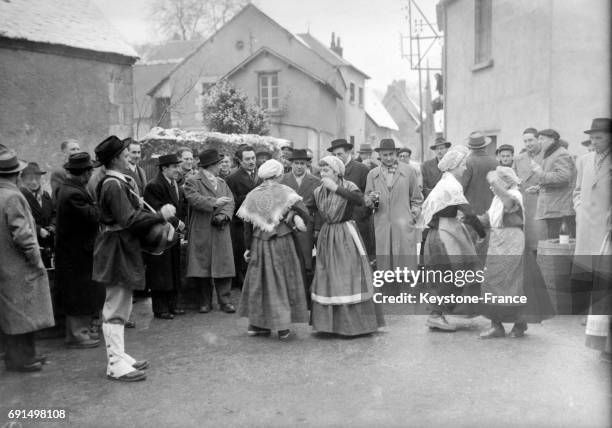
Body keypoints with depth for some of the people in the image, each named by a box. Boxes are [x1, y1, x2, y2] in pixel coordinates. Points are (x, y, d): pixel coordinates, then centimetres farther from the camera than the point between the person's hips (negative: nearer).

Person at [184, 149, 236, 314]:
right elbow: (194, 199, -17)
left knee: (223, 266, 0)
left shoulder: (222, 183, 21)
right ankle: (205, 302, 12)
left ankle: (225, 301, 7)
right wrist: (214, 202, -25)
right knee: (202, 268, 0)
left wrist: (223, 215, -10)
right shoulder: (192, 182, 1)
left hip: (221, 232, 4)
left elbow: (230, 202, 9)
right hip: (201, 233, -4)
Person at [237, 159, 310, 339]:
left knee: (259, 281, 13)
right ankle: (283, 328, 8)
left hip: (259, 245, 3)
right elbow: (303, 213, -19)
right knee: (284, 282, 6)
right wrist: (294, 219, 2)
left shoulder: (252, 195, 3)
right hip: (282, 242, -3)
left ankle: (257, 324, 17)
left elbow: (247, 225, 4)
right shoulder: (284, 191, -7)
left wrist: (248, 247, 11)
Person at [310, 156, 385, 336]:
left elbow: (360, 200, -30)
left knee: (349, 277, -3)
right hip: (326, 236, 5)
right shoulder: (318, 191, 6)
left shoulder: (348, 187, -10)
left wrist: (336, 188, -31)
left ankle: (355, 322, 9)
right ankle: (330, 321, 18)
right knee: (327, 279, 7)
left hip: (346, 236, -5)